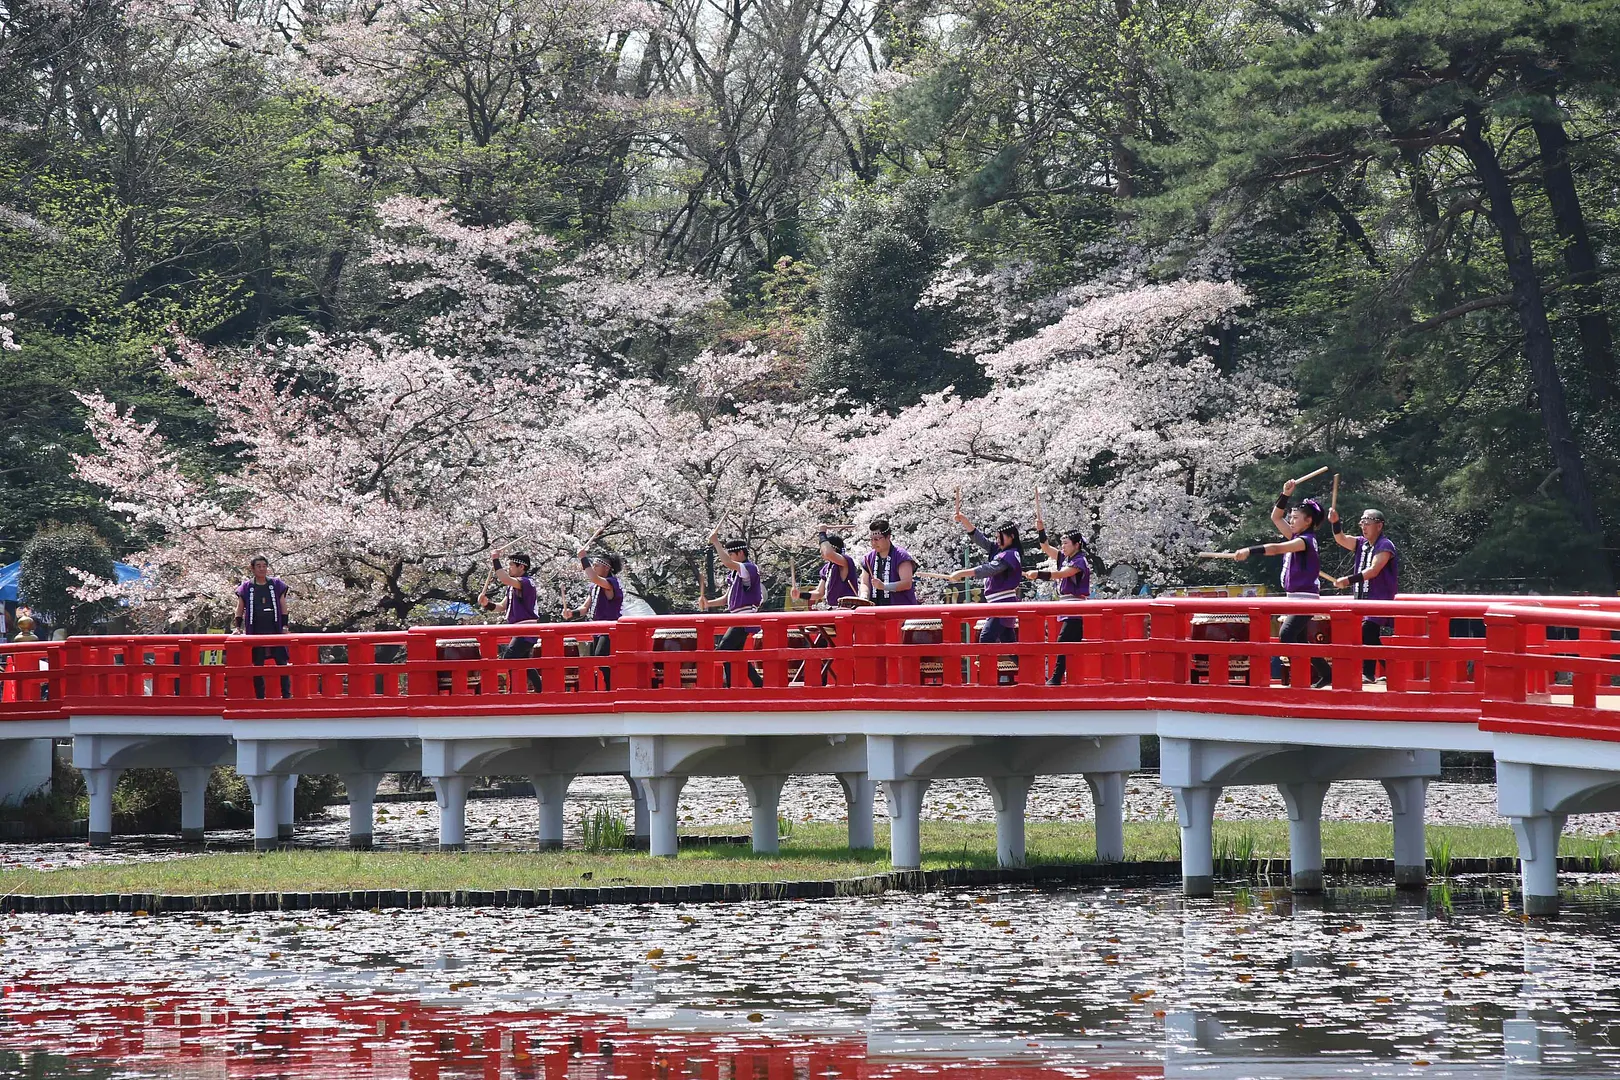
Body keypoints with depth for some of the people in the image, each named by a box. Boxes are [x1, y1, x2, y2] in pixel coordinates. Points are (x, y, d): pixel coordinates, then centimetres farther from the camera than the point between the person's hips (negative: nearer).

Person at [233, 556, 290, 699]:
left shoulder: (276, 585, 8)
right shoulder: (246, 587, 7)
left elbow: (283, 607, 8)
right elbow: (240, 608, 8)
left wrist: (284, 626, 0)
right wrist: (238, 627, -3)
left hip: (275, 630, 0)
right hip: (256, 631, 0)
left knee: (282, 662, -5)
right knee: (257, 665, 3)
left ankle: (286, 695, -4)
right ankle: (259, 697, 8)